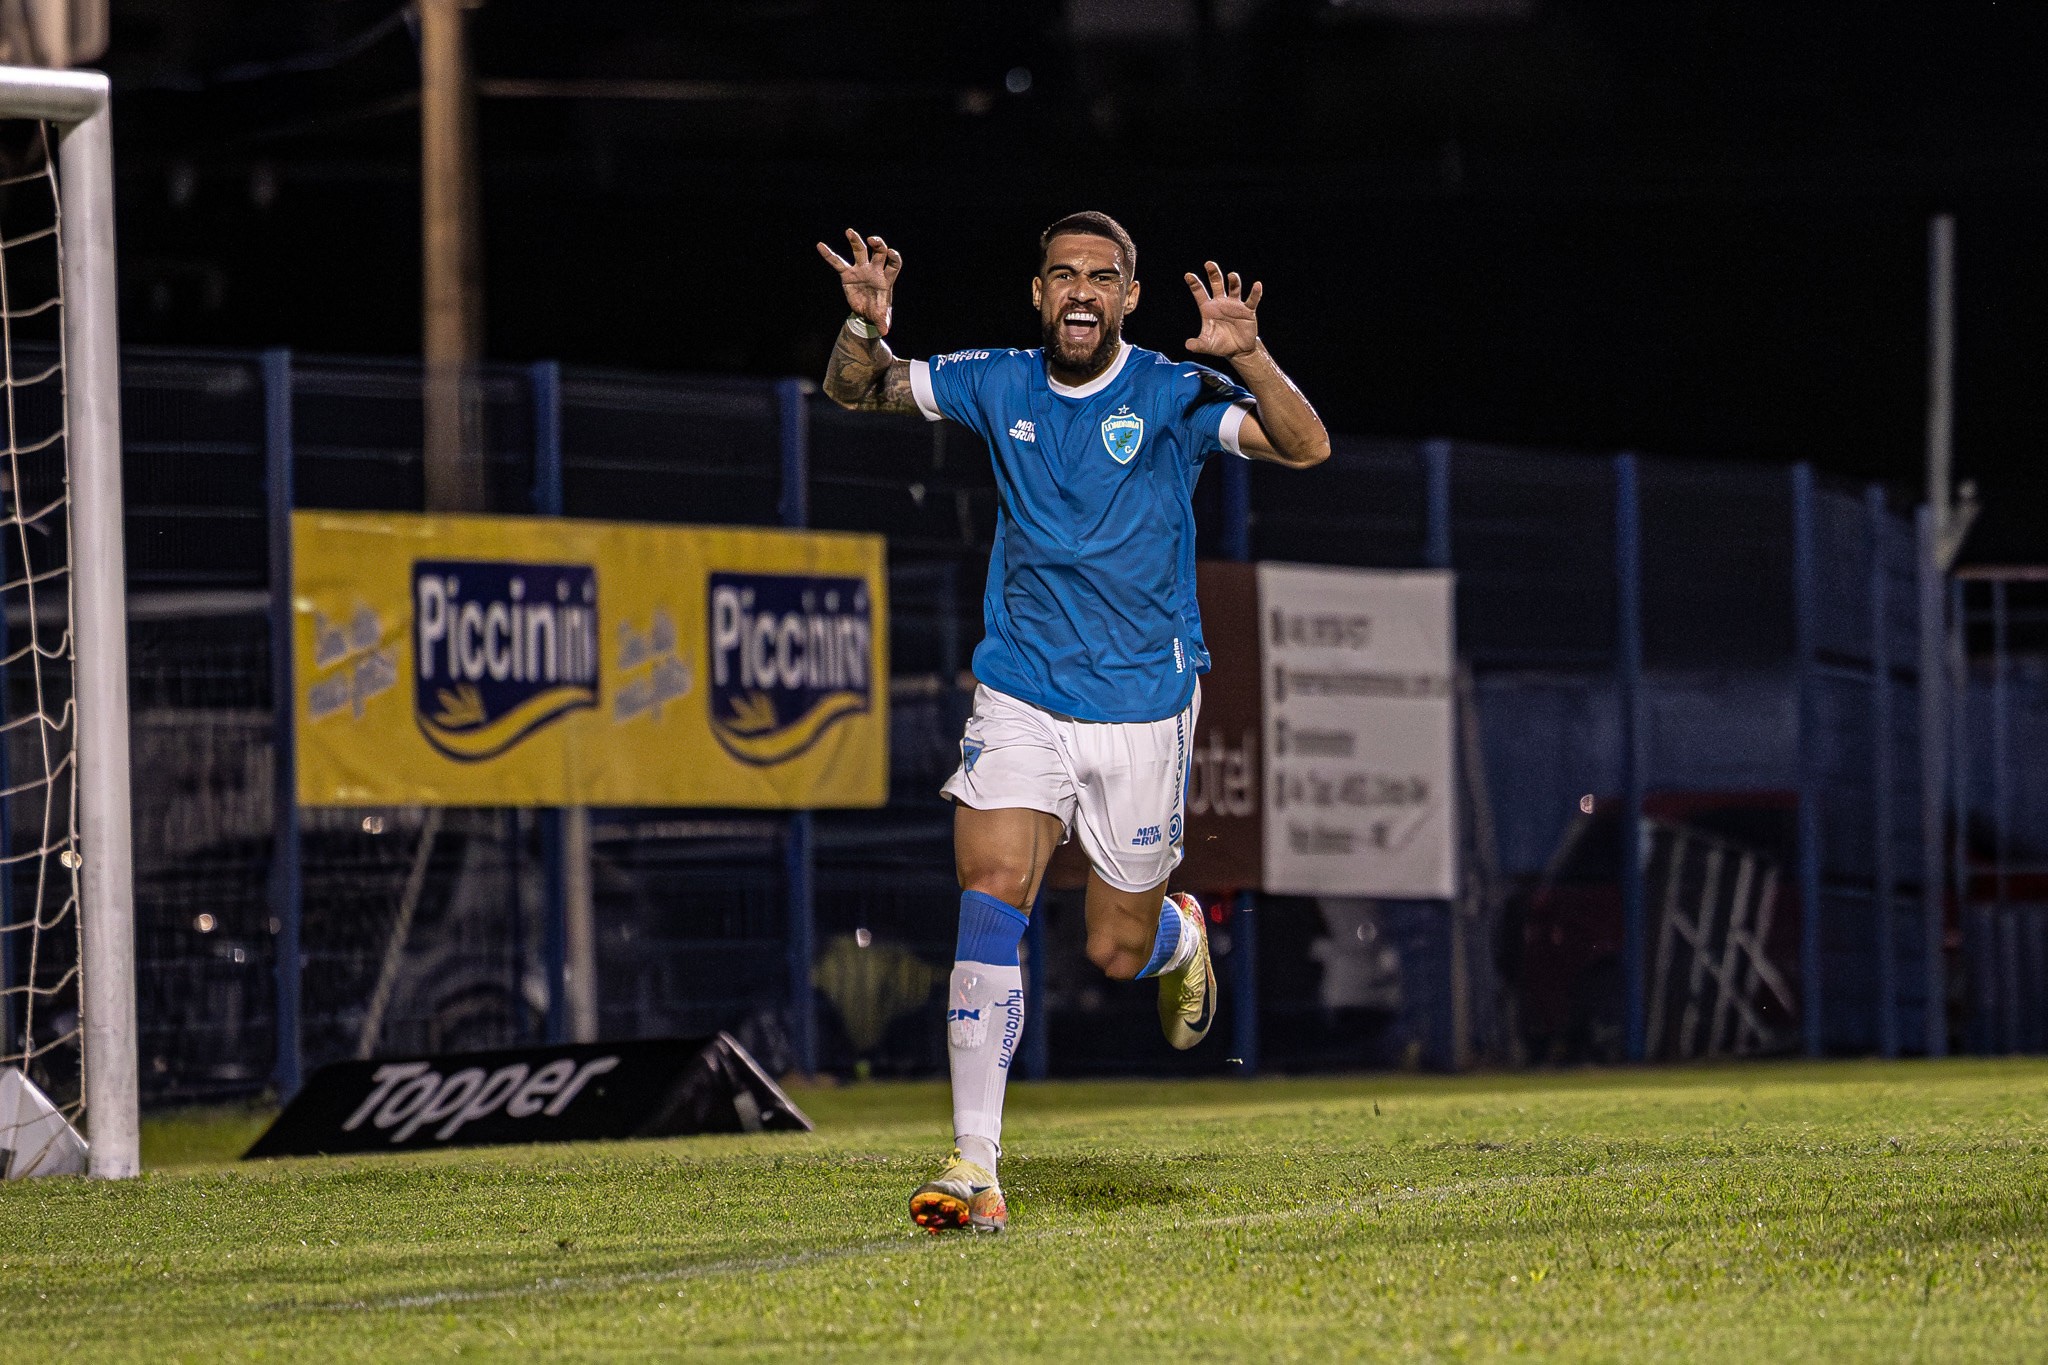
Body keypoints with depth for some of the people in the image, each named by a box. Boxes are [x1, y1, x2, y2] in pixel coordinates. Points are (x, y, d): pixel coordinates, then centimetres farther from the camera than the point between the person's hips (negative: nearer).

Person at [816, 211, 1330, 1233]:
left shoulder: (1174, 395, -7)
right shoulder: (999, 386, 3)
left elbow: (1305, 448, -19)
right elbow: (856, 392, 11)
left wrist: (1247, 357, -36)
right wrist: (865, 324, -12)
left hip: (1142, 707, -2)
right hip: (1019, 697, 2)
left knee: (1117, 952, 7)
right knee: (990, 904, -17)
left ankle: (1181, 937, 46)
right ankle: (974, 1168, -19)